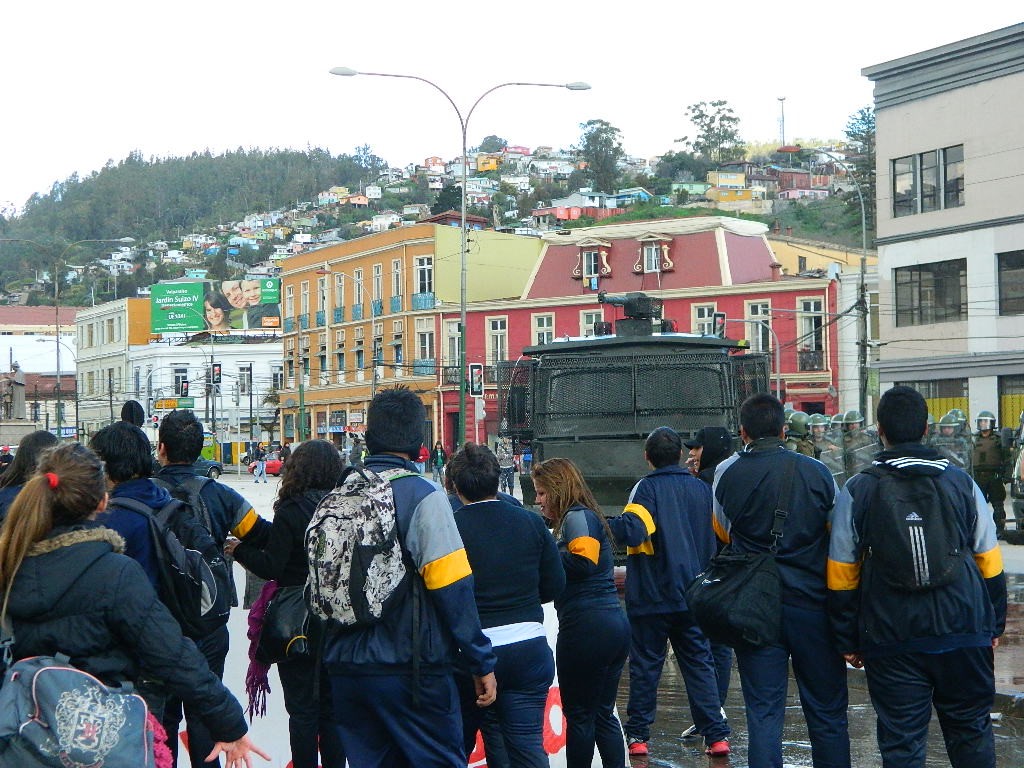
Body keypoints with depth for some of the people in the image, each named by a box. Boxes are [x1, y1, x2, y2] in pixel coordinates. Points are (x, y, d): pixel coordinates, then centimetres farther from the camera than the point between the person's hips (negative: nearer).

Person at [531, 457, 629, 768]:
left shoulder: (576, 517, -8)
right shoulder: (589, 516, 21)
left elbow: (584, 561, -22)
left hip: (587, 626, -10)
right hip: (615, 623, 10)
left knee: (578, 713, 1)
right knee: (603, 713, 14)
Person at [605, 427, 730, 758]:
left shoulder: (647, 487, -11)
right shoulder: (701, 488, 8)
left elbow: (633, 530, -27)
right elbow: (717, 537, 18)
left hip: (651, 597, -4)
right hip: (692, 595, 4)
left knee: (645, 665, 4)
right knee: (700, 663, 8)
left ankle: (637, 735, 9)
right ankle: (716, 734, 3)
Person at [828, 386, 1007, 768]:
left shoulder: (857, 490, -2)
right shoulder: (960, 481, 2)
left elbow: (841, 576, 0)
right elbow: (990, 564, 7)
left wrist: (848, 640, 8)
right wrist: (994, 624, 17)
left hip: (892, 641, -2)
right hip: (964, 634, 2)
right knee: (970, 731, 15)